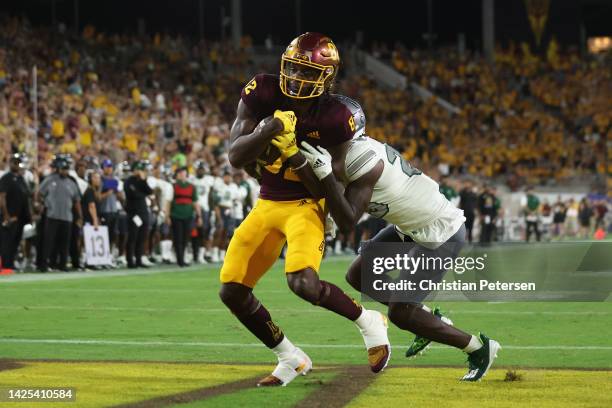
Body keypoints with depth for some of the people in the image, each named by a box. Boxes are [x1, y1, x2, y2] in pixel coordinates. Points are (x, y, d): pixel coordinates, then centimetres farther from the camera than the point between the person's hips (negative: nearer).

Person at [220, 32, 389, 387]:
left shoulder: (335, 119, -18)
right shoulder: (262, 94, -10)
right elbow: (235, 157, -15)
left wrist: (294, 153, -26)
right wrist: (269, 130, -32)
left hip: (306, 205, -5)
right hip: (267, 205, 5)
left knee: (303, 283, -29)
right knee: (232, 291, 1)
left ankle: (369, 322, -1)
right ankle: (292, 359, 18)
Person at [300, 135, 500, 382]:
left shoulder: (360, 159, -27)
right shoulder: (358, 147, 0)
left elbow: (347, 223, -31)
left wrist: (325, 174, -37)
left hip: (442, 235, -9)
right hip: (414, 226, 9)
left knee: (399, 313, -4)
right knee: (357, 276, 11)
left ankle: (479, 348, 10)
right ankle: (429, 319, 23)